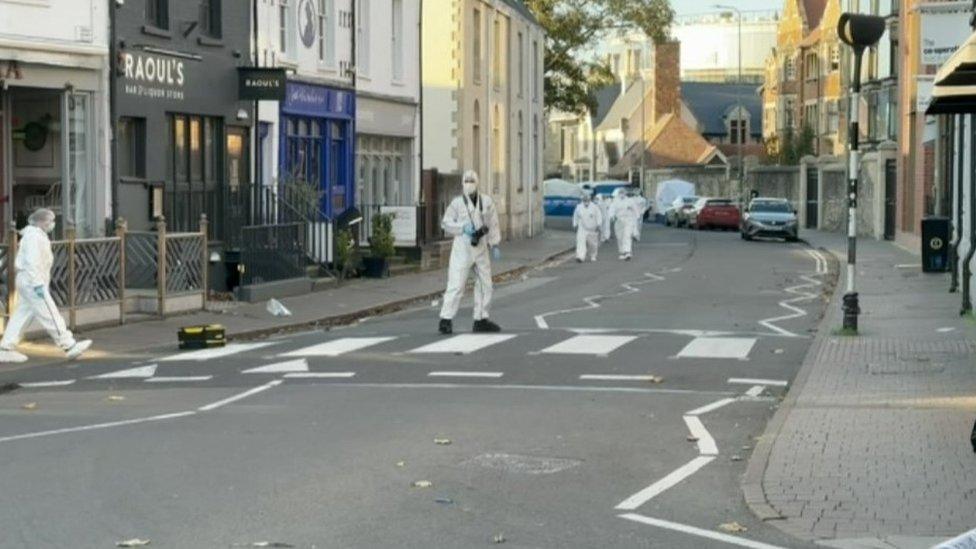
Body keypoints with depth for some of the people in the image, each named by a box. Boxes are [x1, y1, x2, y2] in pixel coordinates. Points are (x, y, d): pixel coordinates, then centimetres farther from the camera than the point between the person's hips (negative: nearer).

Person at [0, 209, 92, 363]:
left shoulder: (38, 235, 17)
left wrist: (44, 283, 22)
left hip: (27, 282, 11)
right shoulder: (33, 236, -15)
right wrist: (38, 285, -26)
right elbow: (31, 262, -23)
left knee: (22, 316, 10)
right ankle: (69, 346, -6)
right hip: (31, 282, -11)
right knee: (50, 315, -7)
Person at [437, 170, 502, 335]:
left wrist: (494, 245, 5)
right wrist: (463, 227, -14)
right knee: (456, 284, -10)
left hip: (481, 248, 5)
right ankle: (446, 320, -7)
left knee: (484, 284, 9)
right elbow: (446, 223, 0)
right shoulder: (457, 203, -4)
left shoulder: (486, 201, 4)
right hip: (462, 248, -4)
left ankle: (481, 320, 20)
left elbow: (493, 224, 9)